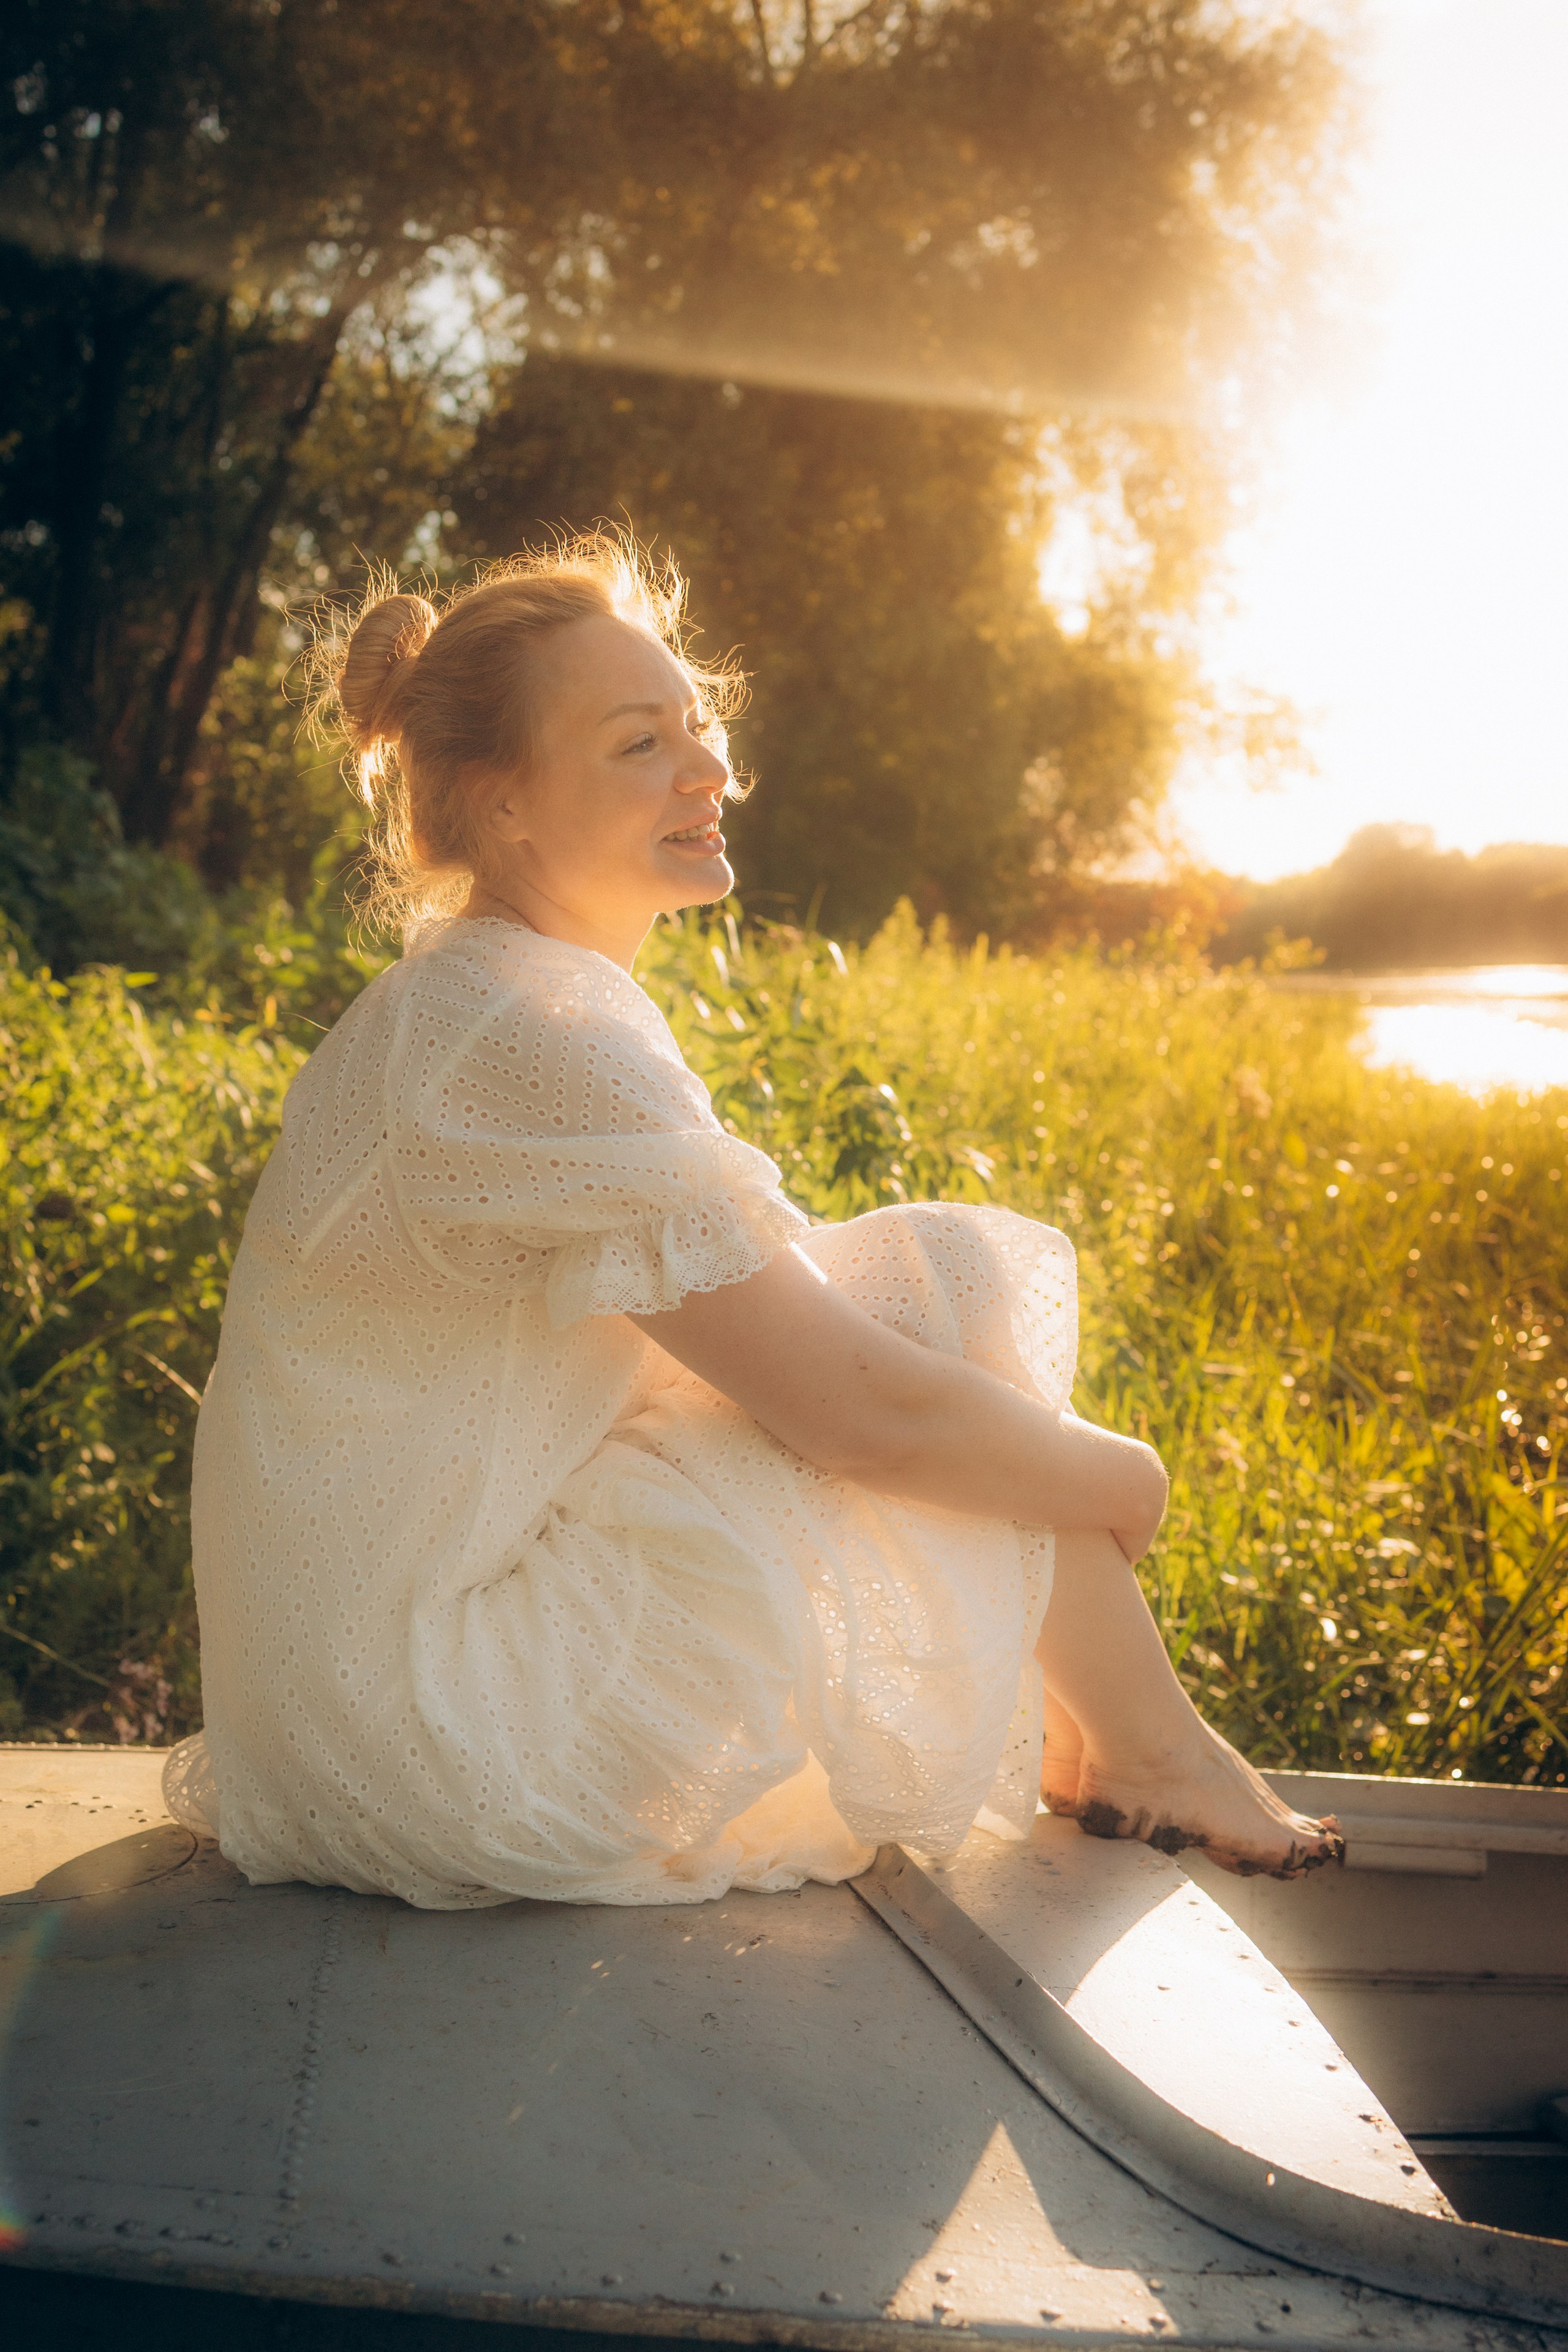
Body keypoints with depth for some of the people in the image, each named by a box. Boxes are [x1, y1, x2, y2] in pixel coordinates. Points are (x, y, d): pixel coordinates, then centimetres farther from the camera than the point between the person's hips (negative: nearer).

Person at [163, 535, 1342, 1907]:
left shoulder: (459, 1006, 9)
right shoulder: (541, 1041, -22)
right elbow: (871, 1411, -21)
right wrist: (1117, 1476, -2)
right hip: (440, 1732, -9)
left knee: (928, 1293, 13)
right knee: (955, 1280, -6)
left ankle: (1067, 1733, 20)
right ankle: (1145, 1757, 9)